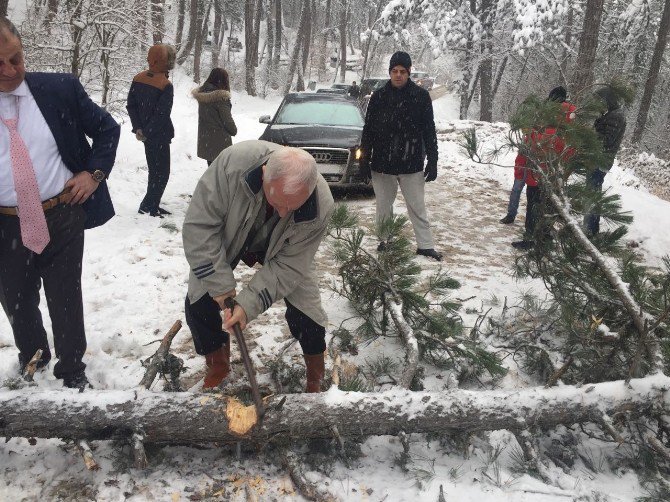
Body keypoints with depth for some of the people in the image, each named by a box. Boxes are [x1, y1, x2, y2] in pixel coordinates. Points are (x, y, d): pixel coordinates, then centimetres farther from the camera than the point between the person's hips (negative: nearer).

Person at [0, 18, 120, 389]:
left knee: (65, 300, 11)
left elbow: (107, 128, 5)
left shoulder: (59, 89, -7)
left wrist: (94, 173, -6)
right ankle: (30, 360, 48)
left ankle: (72, 371, 32)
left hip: (62, 217, -1)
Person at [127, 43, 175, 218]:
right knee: (162, 172, 4)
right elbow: (161, 115, -23)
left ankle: (153, 205, 24)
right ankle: (147, 206, 2)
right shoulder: (165, 85, -18)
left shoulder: (138, 79, 3)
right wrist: (147, 132, -14)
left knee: (155, 170, 18)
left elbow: (130, 105, 3)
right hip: (159, 136, -7)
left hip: (147, 135, 7)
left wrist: (138, 128, 0)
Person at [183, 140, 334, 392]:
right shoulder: (233, 162, -43)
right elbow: (199, 225, -33)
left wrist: (249, 303, -36)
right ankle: (217, 367, 25)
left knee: (306, 314, -6)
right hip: (226, 238, 1)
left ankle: (316, 378, 25)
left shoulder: (321, 208, -38)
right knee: (198, 304, -4)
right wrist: (221, 285, -32)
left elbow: (288, 266, -27)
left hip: (278, 248, 0)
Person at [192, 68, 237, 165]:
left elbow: (204, 116, 12)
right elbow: (227, 118, -13)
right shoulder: (221, 97, -17)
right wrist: (234, 130, 6)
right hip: (220, 140, -8)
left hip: (205, 140, 8)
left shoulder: (201, 94, 6)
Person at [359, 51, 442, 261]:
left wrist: (432, 161, -2)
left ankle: (425, 245, 15)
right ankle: (385, 241, 26)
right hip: (382, 164, 1)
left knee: (417, 207, 6)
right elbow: (368, 130, 6)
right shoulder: (379, 96, 2)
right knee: (383, 207, 11)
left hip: (412, 164, -1)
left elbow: (429, 131, 2)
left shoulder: (421, 96, -1)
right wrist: (365, 160, 2)